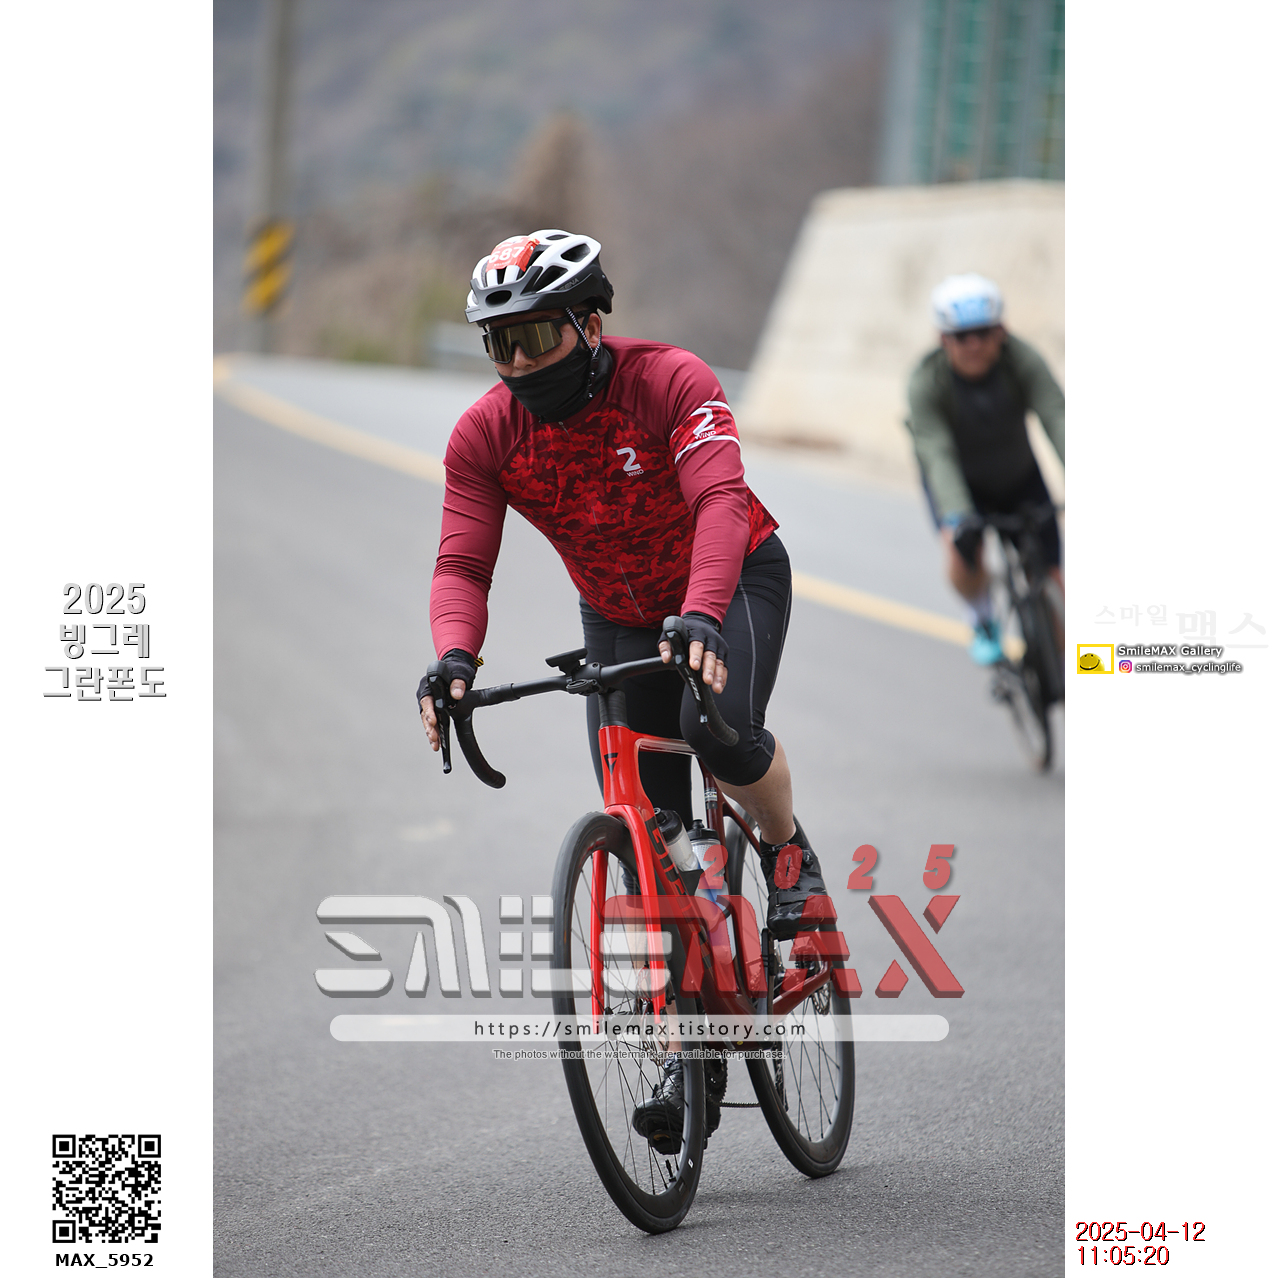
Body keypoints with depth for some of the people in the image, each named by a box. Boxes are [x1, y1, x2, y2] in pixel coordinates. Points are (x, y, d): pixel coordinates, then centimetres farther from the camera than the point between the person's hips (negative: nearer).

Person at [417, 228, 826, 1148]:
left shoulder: (670, 382, -29)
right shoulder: (484, 436, -17)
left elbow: (721, 502, -41)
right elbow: (463, 564, -21)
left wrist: (701, 620, -58)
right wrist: (455, 658, -42)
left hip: (737, 581, -4)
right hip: (622, 617, 4)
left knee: (720, 729, -34)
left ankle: (788, 848, -1)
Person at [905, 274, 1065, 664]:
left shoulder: (1022, 360, -28)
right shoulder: (926, 382, -30)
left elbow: (1056, 419, -38)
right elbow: (938, 455, -38)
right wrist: (957, 517, -52)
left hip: (1019, 477, 2)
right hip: (961, 482, -2)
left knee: (1048, 576, -5)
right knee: (962, 561, -29)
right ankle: (983, 622, 3)